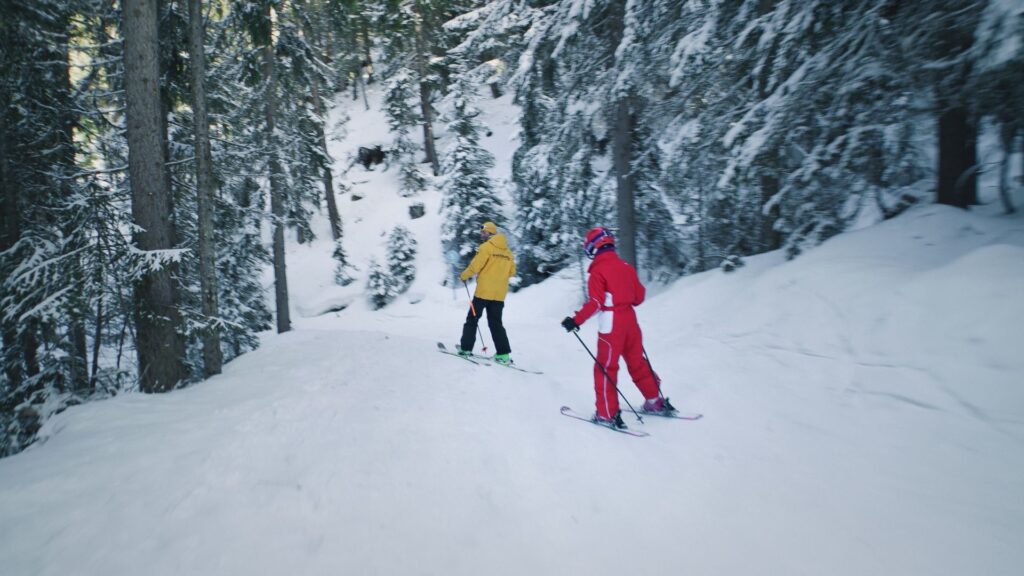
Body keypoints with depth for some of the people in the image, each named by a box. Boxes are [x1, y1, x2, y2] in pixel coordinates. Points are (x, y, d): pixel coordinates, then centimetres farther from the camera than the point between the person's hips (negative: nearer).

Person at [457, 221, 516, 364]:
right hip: (500, 294, 5)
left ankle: (466, 348, 13)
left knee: (472, 319, 9)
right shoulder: (508, 252, 10)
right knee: (496, 323, 10)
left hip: (483, 291, -5)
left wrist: (463, 276, 4)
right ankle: (503, 354, 1)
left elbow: (475, 266, -12)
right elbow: (512, 272, 13)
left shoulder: (486, 247, -9)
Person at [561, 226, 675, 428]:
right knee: (637, 362, 19)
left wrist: (576, 320, -16)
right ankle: (655, 401, 29)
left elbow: (595, 302, -19)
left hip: (610, 323, -7)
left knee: (605, 367, 2)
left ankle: (608, 414, 4)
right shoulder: (625, 266, 9)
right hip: (630, 318, 7)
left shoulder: (598, 271, -11)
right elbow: (639, 295, 13)